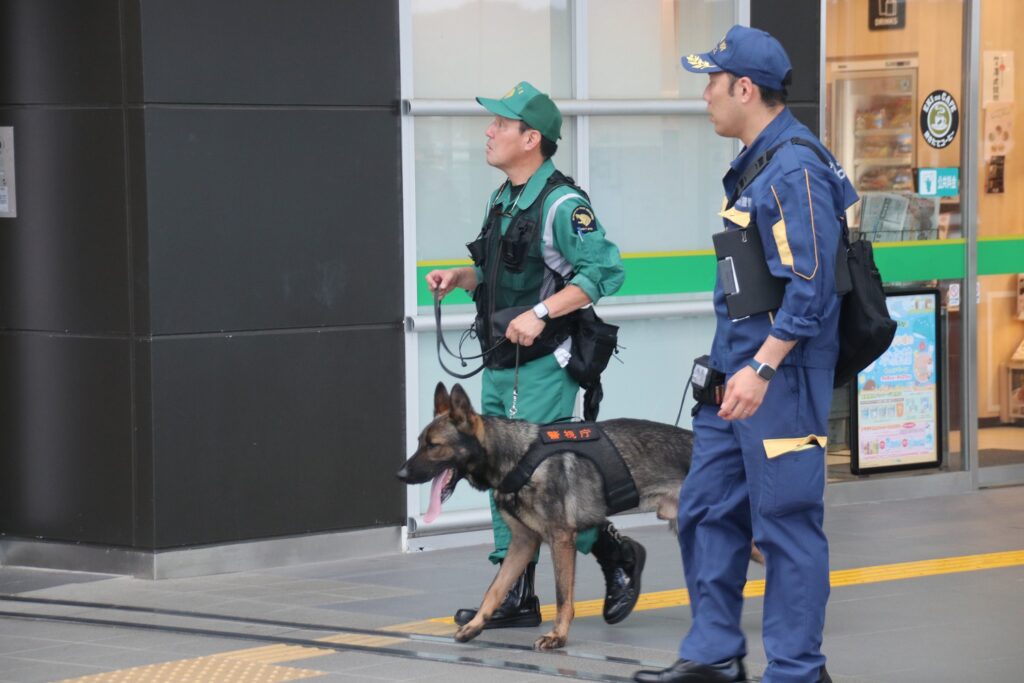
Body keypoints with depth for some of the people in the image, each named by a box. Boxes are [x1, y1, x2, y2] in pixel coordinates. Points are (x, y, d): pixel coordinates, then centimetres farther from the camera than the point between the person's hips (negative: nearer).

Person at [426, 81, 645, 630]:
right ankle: (515, 597, 13)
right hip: (501, 360, 9)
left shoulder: (560, 205, -15)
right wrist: (460, 278, 8)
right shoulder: (502, 201, 14)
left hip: (543, 363, -9)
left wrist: (540, 313, -24)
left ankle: (616, 554, 11)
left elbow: (605, 270, -21)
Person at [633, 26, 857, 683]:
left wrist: (762, 369, -25)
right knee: (707, 509, 14)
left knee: (786, 521, -3)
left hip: (781, 375, -10)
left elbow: (812, 288, -22)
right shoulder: (756, 162, 14)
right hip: (737, 367, 10)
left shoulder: (795, 169, -18)